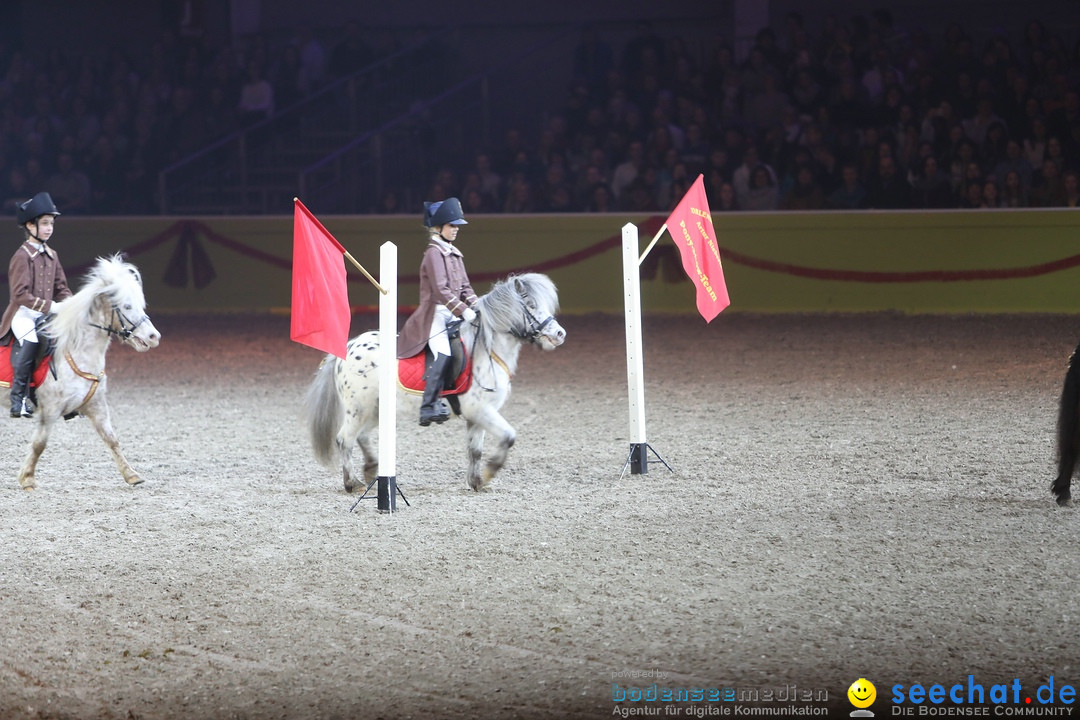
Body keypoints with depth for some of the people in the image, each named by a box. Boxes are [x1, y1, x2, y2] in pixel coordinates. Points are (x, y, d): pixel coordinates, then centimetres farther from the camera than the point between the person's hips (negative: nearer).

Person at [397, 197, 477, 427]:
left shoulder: (454, 254, 18)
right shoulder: (434, 253, -10)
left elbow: (464, 286, 19)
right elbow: (440, 289, -20)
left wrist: (477, 306, 2)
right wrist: (463, 311, -24)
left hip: (451, 315, 10)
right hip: (434, 313, -10)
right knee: (442, 355, -24)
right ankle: (429, 407, -27)